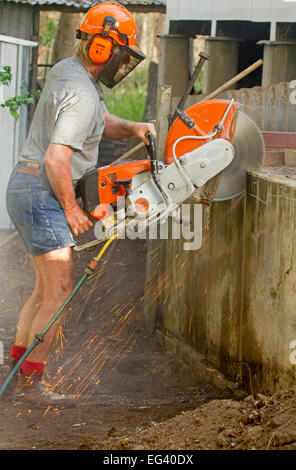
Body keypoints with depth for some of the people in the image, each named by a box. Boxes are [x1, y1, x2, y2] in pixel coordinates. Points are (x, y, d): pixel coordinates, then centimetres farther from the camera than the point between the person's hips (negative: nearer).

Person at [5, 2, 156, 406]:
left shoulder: (68, 71, 11)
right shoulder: (81, 95, -20)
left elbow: (101, 122, 25)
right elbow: (57, 159, -27)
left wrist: (132, 128, 5)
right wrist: (72, 210, -15)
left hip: (26, 190, 10)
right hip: (41, 194, -10)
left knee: (46, 288, 16)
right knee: (60, 292, -9)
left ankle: (16, 365, 20)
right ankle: (32, 383, -6)